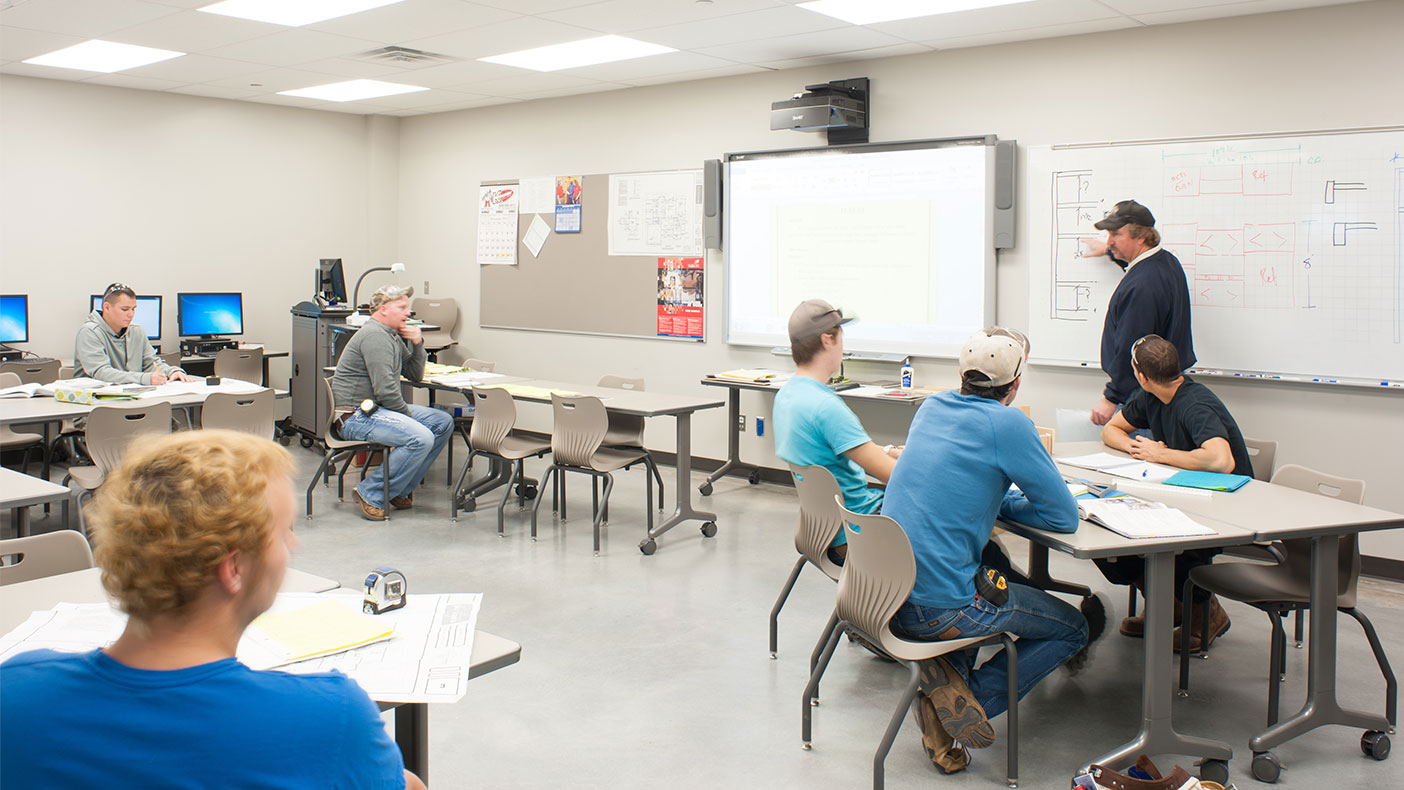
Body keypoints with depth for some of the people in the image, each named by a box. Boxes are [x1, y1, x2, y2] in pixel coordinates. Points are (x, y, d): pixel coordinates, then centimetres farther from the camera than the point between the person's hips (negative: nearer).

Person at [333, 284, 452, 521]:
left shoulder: (393, 336, 18)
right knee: (421, 438, -28)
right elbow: (385, 390, -22)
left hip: (379, 409, 11)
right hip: (356, 415, -11)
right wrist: (407, 414, -8)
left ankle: (401, 489, 6)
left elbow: (416, 376, 23)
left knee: (443, 423, 7)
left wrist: (417, 345, 8)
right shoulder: (374, 335, -15)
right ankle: (371, 493, -15)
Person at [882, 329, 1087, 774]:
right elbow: (1065, 517, -5)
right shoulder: (1008, 425, -11)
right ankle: (971, 697, -2)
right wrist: (1001, 504, 9)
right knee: (1072, 628, 14)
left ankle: (948, 672, 13)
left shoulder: (932, 407, 9)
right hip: (938, 609, -7)